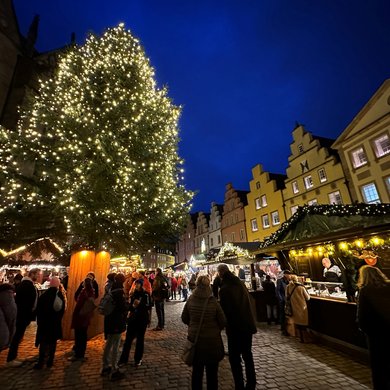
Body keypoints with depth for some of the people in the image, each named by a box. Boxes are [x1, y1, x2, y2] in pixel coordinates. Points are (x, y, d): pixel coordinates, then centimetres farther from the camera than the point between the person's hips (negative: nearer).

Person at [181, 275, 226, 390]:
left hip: (195, 339, 2)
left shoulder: (190, 300, -14)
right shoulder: (213, 301, -21)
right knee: (212, 372, 18)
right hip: (212, 341, -2)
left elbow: (184, 318, 0)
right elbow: (223, 321, -10)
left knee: (197, 370, 22)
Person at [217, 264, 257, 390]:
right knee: (247, 355, 22)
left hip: (235, 327, -7)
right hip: (248, 325, 7)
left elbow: (224, 310, -18)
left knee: (235, 357, 10)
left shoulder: (224, 289, -21)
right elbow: (247, 303, 10)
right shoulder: (240, 283, 1)